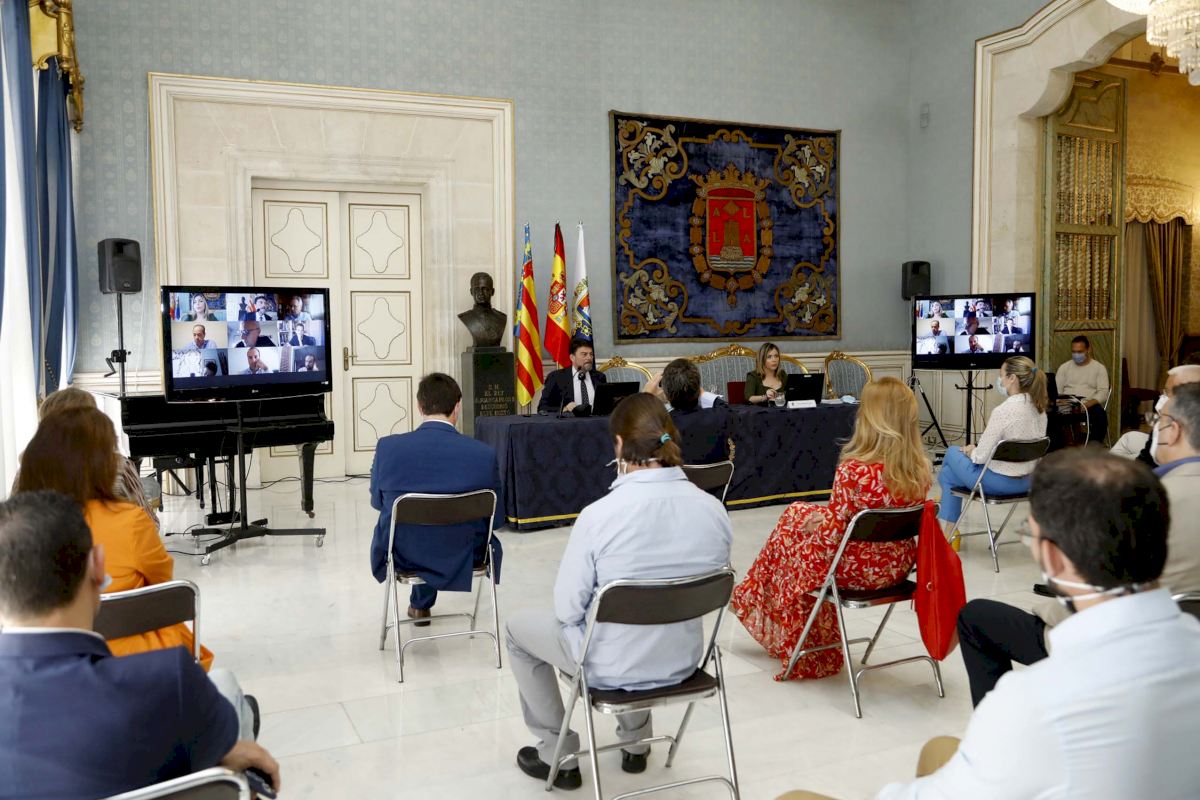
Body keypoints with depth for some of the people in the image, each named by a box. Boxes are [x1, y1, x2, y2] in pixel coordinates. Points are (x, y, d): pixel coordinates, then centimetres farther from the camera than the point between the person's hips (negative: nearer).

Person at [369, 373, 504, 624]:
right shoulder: (484, 454, -20)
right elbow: (496, 519, -7)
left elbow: (377, 502, 0)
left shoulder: (387, 447, -17)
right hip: (462, 557, -1)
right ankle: (420, 602, 56)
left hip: (403, 556, 1)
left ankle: (420, 603, 55)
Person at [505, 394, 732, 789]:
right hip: (682, 660, 5)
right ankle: (636, 743, 46)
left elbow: (567, 609, -16)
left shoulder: (599, 515, -27)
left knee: (518, 626, 24)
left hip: (612, 668, -5)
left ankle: (559, 757, 29)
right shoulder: (714, 510, -13)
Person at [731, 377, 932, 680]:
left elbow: (832, 535, -21)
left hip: (859, 568, -6)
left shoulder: (853, 470, -27)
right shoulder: (922, 469, -8)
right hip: (899, 564, 6)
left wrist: (815, 520, 2)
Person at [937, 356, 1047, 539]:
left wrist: (970, 451, 4)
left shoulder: (1003, 411, -25)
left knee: (953, 452, 21)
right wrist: (975, 450, 14)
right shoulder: (1039, 408, 0)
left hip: (1000, 482, -7)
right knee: (949, 474, 22)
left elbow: (981, 456, -21)